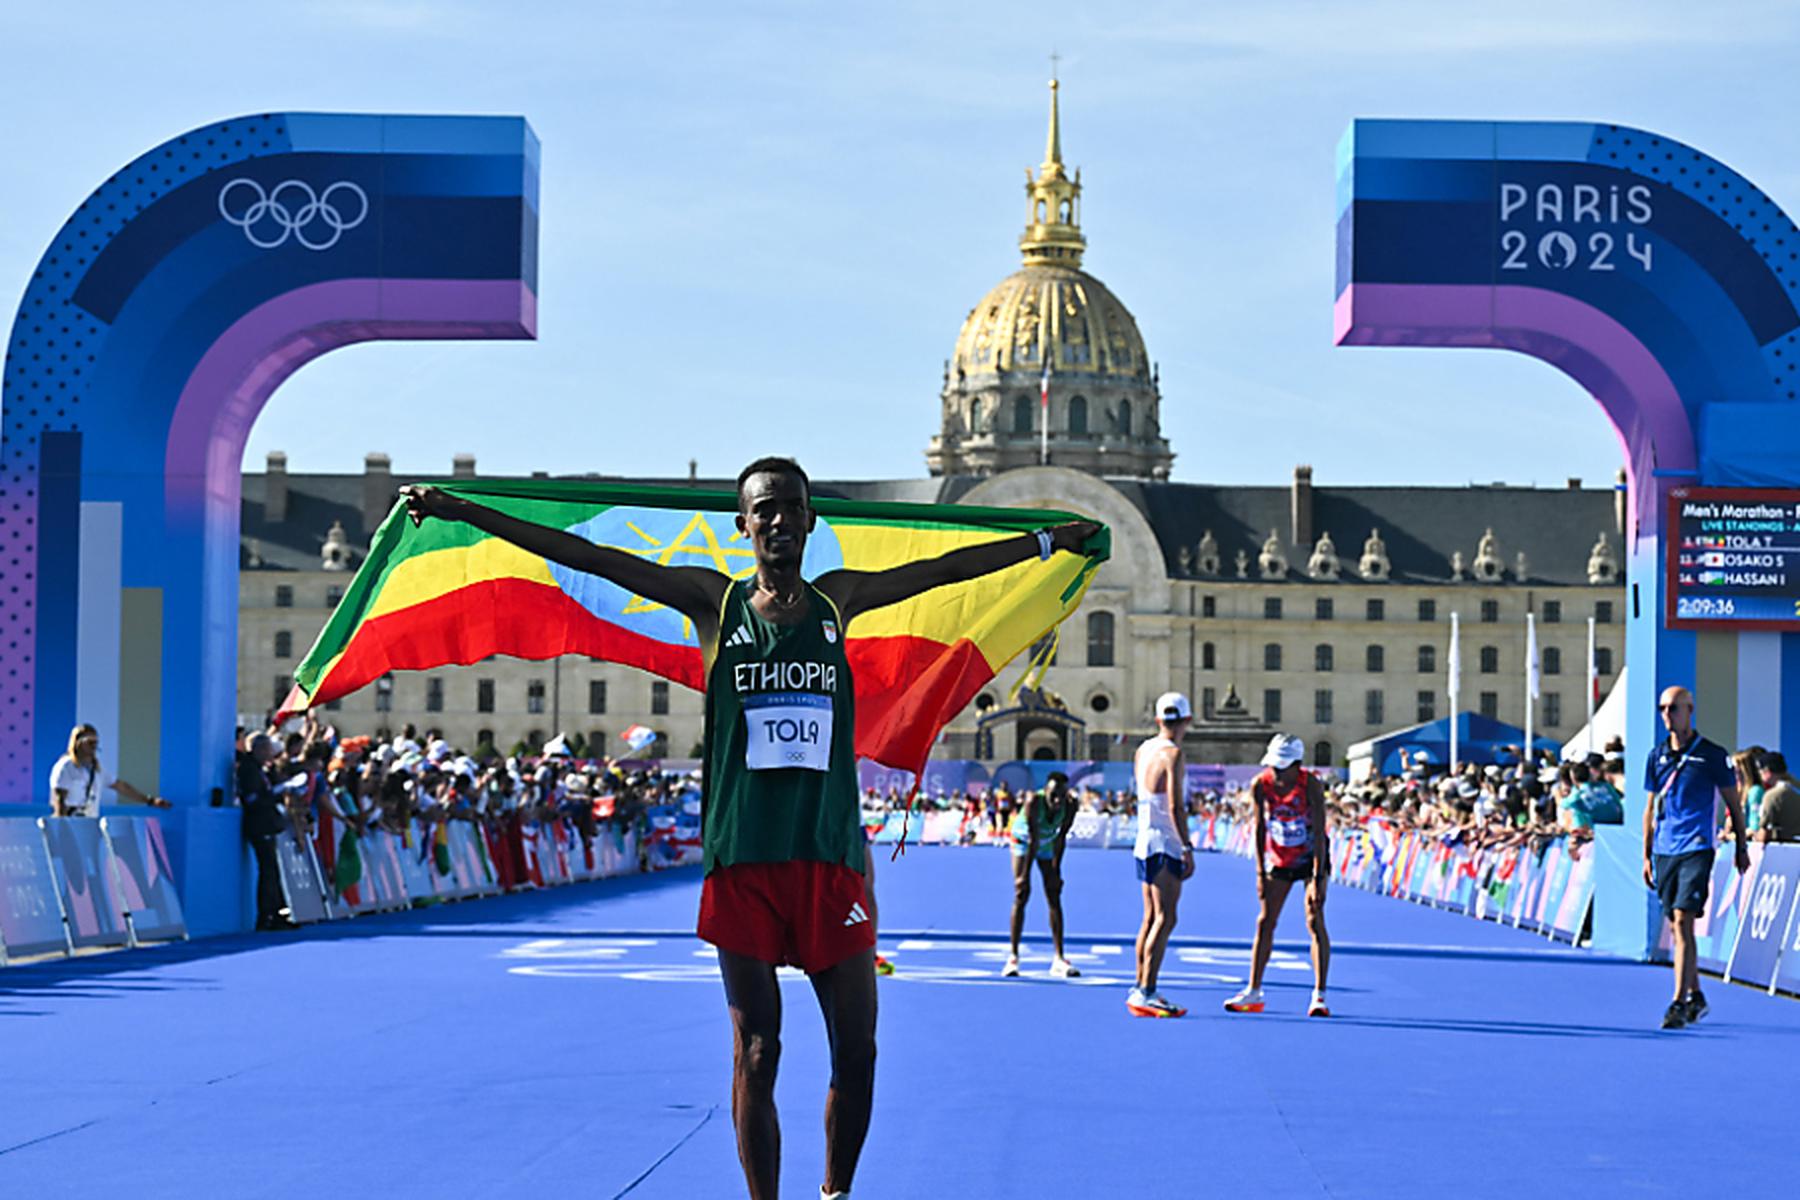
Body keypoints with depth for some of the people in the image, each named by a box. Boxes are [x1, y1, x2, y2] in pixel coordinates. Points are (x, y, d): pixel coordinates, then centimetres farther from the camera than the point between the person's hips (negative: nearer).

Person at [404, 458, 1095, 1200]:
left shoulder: (837, 599, 12)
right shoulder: (714, 600, 5)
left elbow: (947, 568, 22)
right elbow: (585, 556, 2)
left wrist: (1053, 540, 29)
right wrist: (460, 512, -2)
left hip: (830, 856, 2)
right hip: (743, 860, -2)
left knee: (856, 1051, 2)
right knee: (755, 1056, 1)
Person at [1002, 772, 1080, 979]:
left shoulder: (1069, 806, -28)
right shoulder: (1033, 801, -38)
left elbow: (1060, 839, -16)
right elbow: (1033, 839, -34)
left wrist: (1055, 870, -13)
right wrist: (1025, 875, -30)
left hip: (1048, 844, 3)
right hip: (1023, 840, -3)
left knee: (1054, 897, -2)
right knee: (1021, 894, -12)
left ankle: (1059, 959, -3)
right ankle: (1013, 957, -7)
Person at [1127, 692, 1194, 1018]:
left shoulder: (1143, 750, 11)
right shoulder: (1173, 754, -14)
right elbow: (1175, 807, -20)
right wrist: (1187, 849, -20)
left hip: (1144, 842, 9)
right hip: (1165, 845, -9)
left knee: (1151, 918, 14)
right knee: (1165, 919, -10)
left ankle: (1140, 989, 16)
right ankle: (1147, 992, -16)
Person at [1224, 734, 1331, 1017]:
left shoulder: (1311, 785, -24)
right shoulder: (1260, 785, -15)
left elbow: (1320, 833, -24)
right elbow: (1258, 828, -7)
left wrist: (1317, 879, -27)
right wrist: (1261, 873, -9)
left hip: (1311, 856, -3)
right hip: (1279, 858, 3)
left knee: (1315, 921, -12)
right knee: (1265, 921, 2)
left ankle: (1319, 995, -10)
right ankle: (1253, 992, 10)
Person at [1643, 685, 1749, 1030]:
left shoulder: (1712, 755, -3)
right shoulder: (1657, 756, 10)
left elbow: (1733, 804, 5)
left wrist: (1742, 848, 6)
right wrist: (1646, 856, 13)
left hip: (1696, 849, -5)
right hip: (1664, 852, 5)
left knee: (1683, 921, -15)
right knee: (1676, 926, 10)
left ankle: (1679, 1003, -18)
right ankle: (1696, 997, 23)